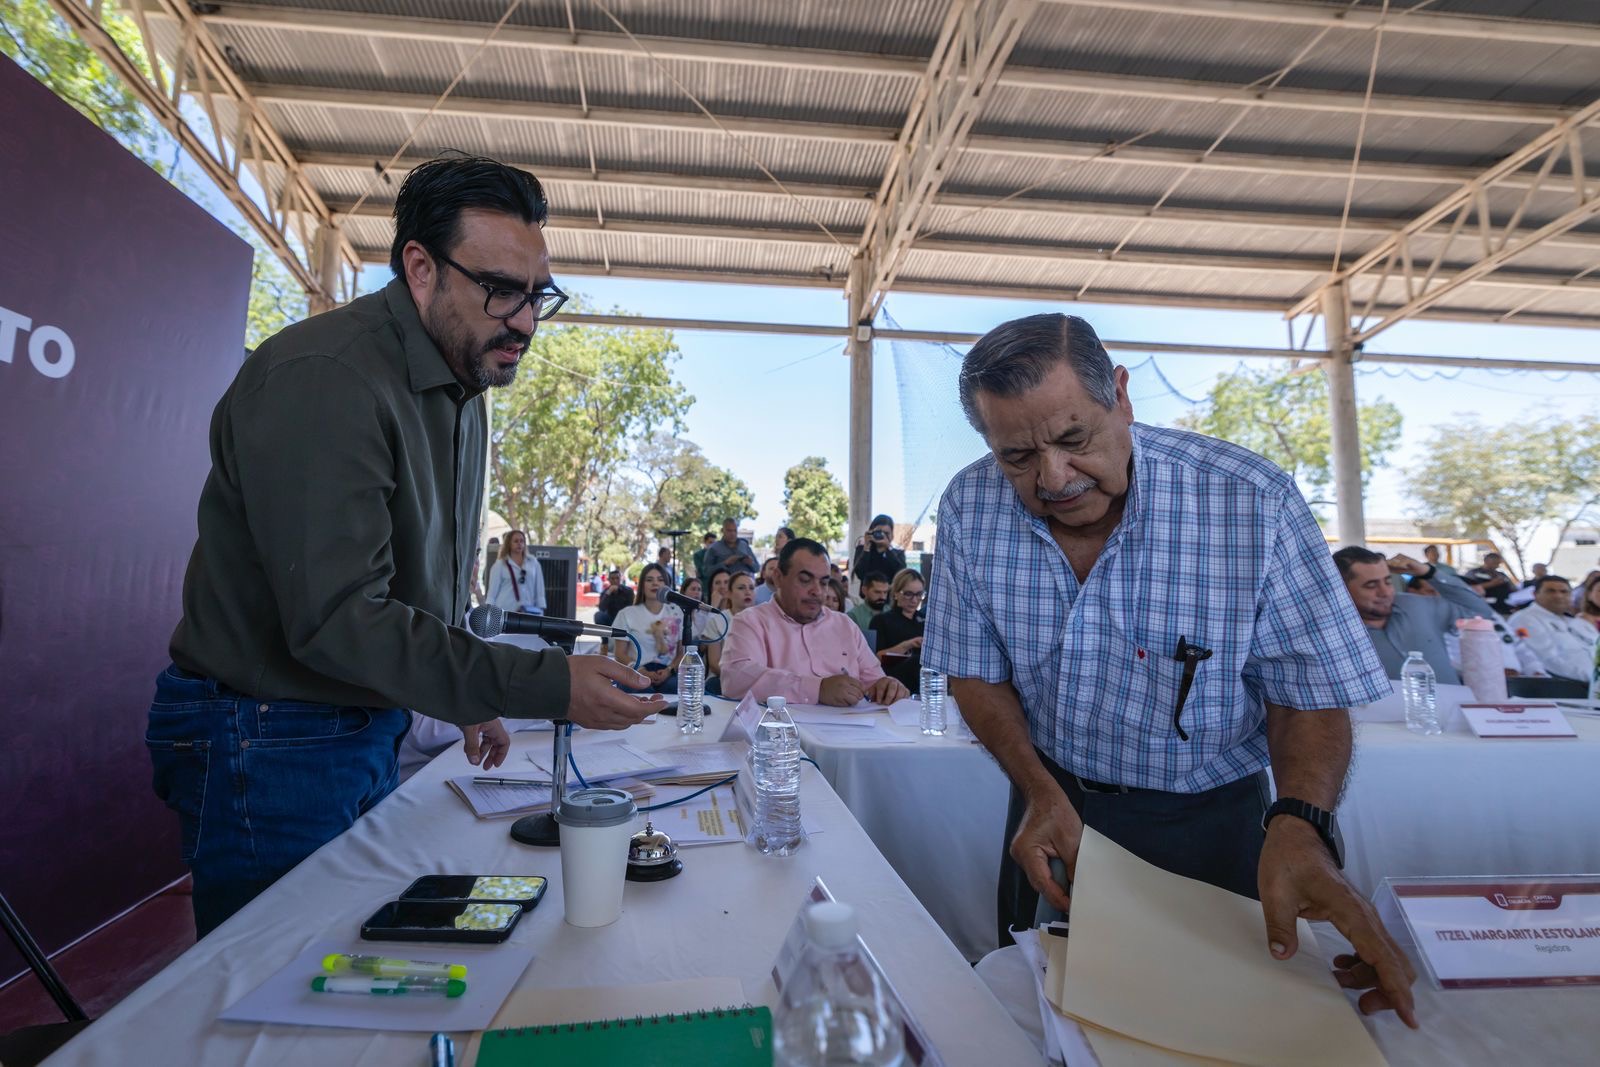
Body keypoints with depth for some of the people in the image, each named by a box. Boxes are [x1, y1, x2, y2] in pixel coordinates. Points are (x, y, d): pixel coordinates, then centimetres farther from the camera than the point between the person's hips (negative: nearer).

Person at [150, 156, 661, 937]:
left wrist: (470, 700, 14)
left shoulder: (463, 389, 7)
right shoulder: (322, 378, -23)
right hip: (269, 746, -8)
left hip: (371, 730, 9)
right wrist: (545, 686, -33)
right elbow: (336, 619, -30)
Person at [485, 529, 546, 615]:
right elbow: (492, 591, 6)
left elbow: (539, 589, 12)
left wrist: (541, 610, 7)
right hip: (505, 612, -2)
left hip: (527, 612, 2)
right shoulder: (500, 565, 7)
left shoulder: (534, 564, 12)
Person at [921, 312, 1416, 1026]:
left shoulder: (1254, 503, -24)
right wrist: (1041, 791, -20)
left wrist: (1299, 824, -33)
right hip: (1052, 800, 3)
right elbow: (975, 672, -8)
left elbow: (1309, 693, -15)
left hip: (1207, 815, -2)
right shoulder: (969, 507, -16)